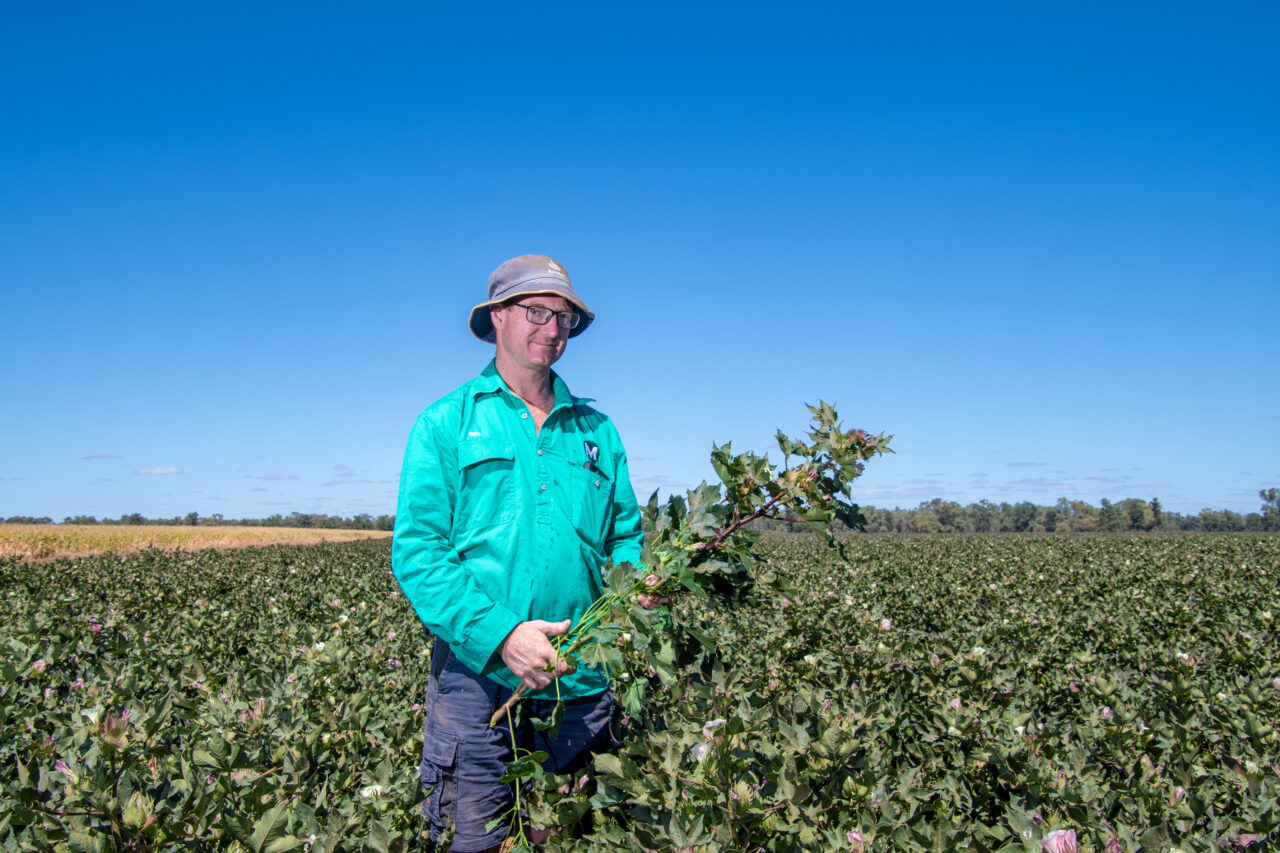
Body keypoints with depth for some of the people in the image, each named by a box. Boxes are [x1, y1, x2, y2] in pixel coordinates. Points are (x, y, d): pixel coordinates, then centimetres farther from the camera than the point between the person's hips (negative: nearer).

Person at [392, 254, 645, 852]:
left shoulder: (597, 429, 13)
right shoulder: (444, 425, 1)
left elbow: (625, 536, 16)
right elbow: (415, 552, -8)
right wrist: (499, 632, -20)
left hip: (581, 680, 4)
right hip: (478, 674, -3)